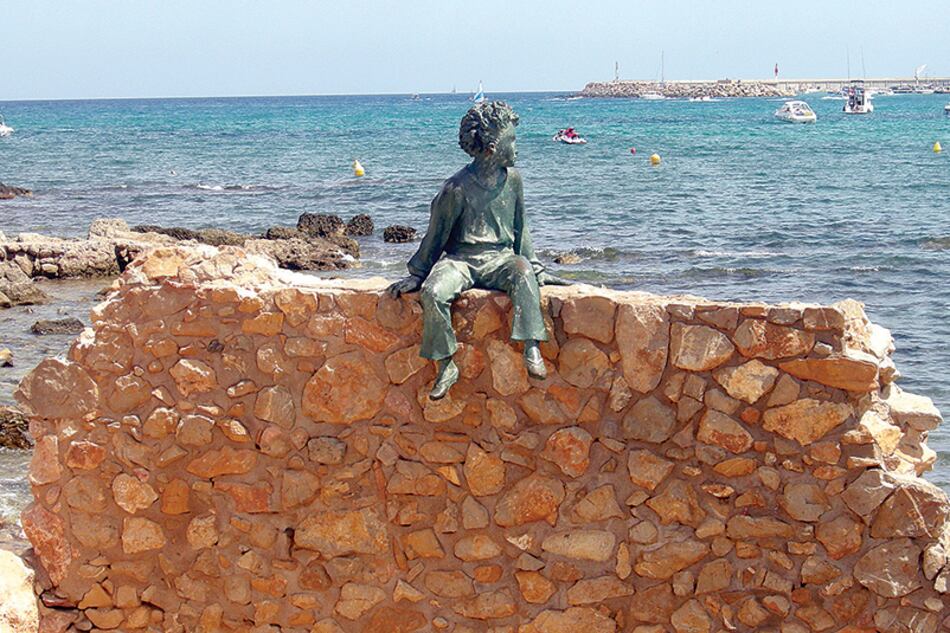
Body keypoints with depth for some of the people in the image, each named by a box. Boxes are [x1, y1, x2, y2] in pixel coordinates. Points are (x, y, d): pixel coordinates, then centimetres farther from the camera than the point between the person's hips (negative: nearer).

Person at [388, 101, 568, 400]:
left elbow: (520, 229, 17)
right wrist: (417, 274, 8)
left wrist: (537, 269, 16)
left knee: (523, 271, -33)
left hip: (500, 259, 2)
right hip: (460, 259, -2)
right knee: (433, 292, -32)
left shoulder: (512, 179, 6)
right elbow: (436, 235, 4)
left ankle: (531, 349, -37)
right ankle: (445, 366, -21)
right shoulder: (457, 188, -8)